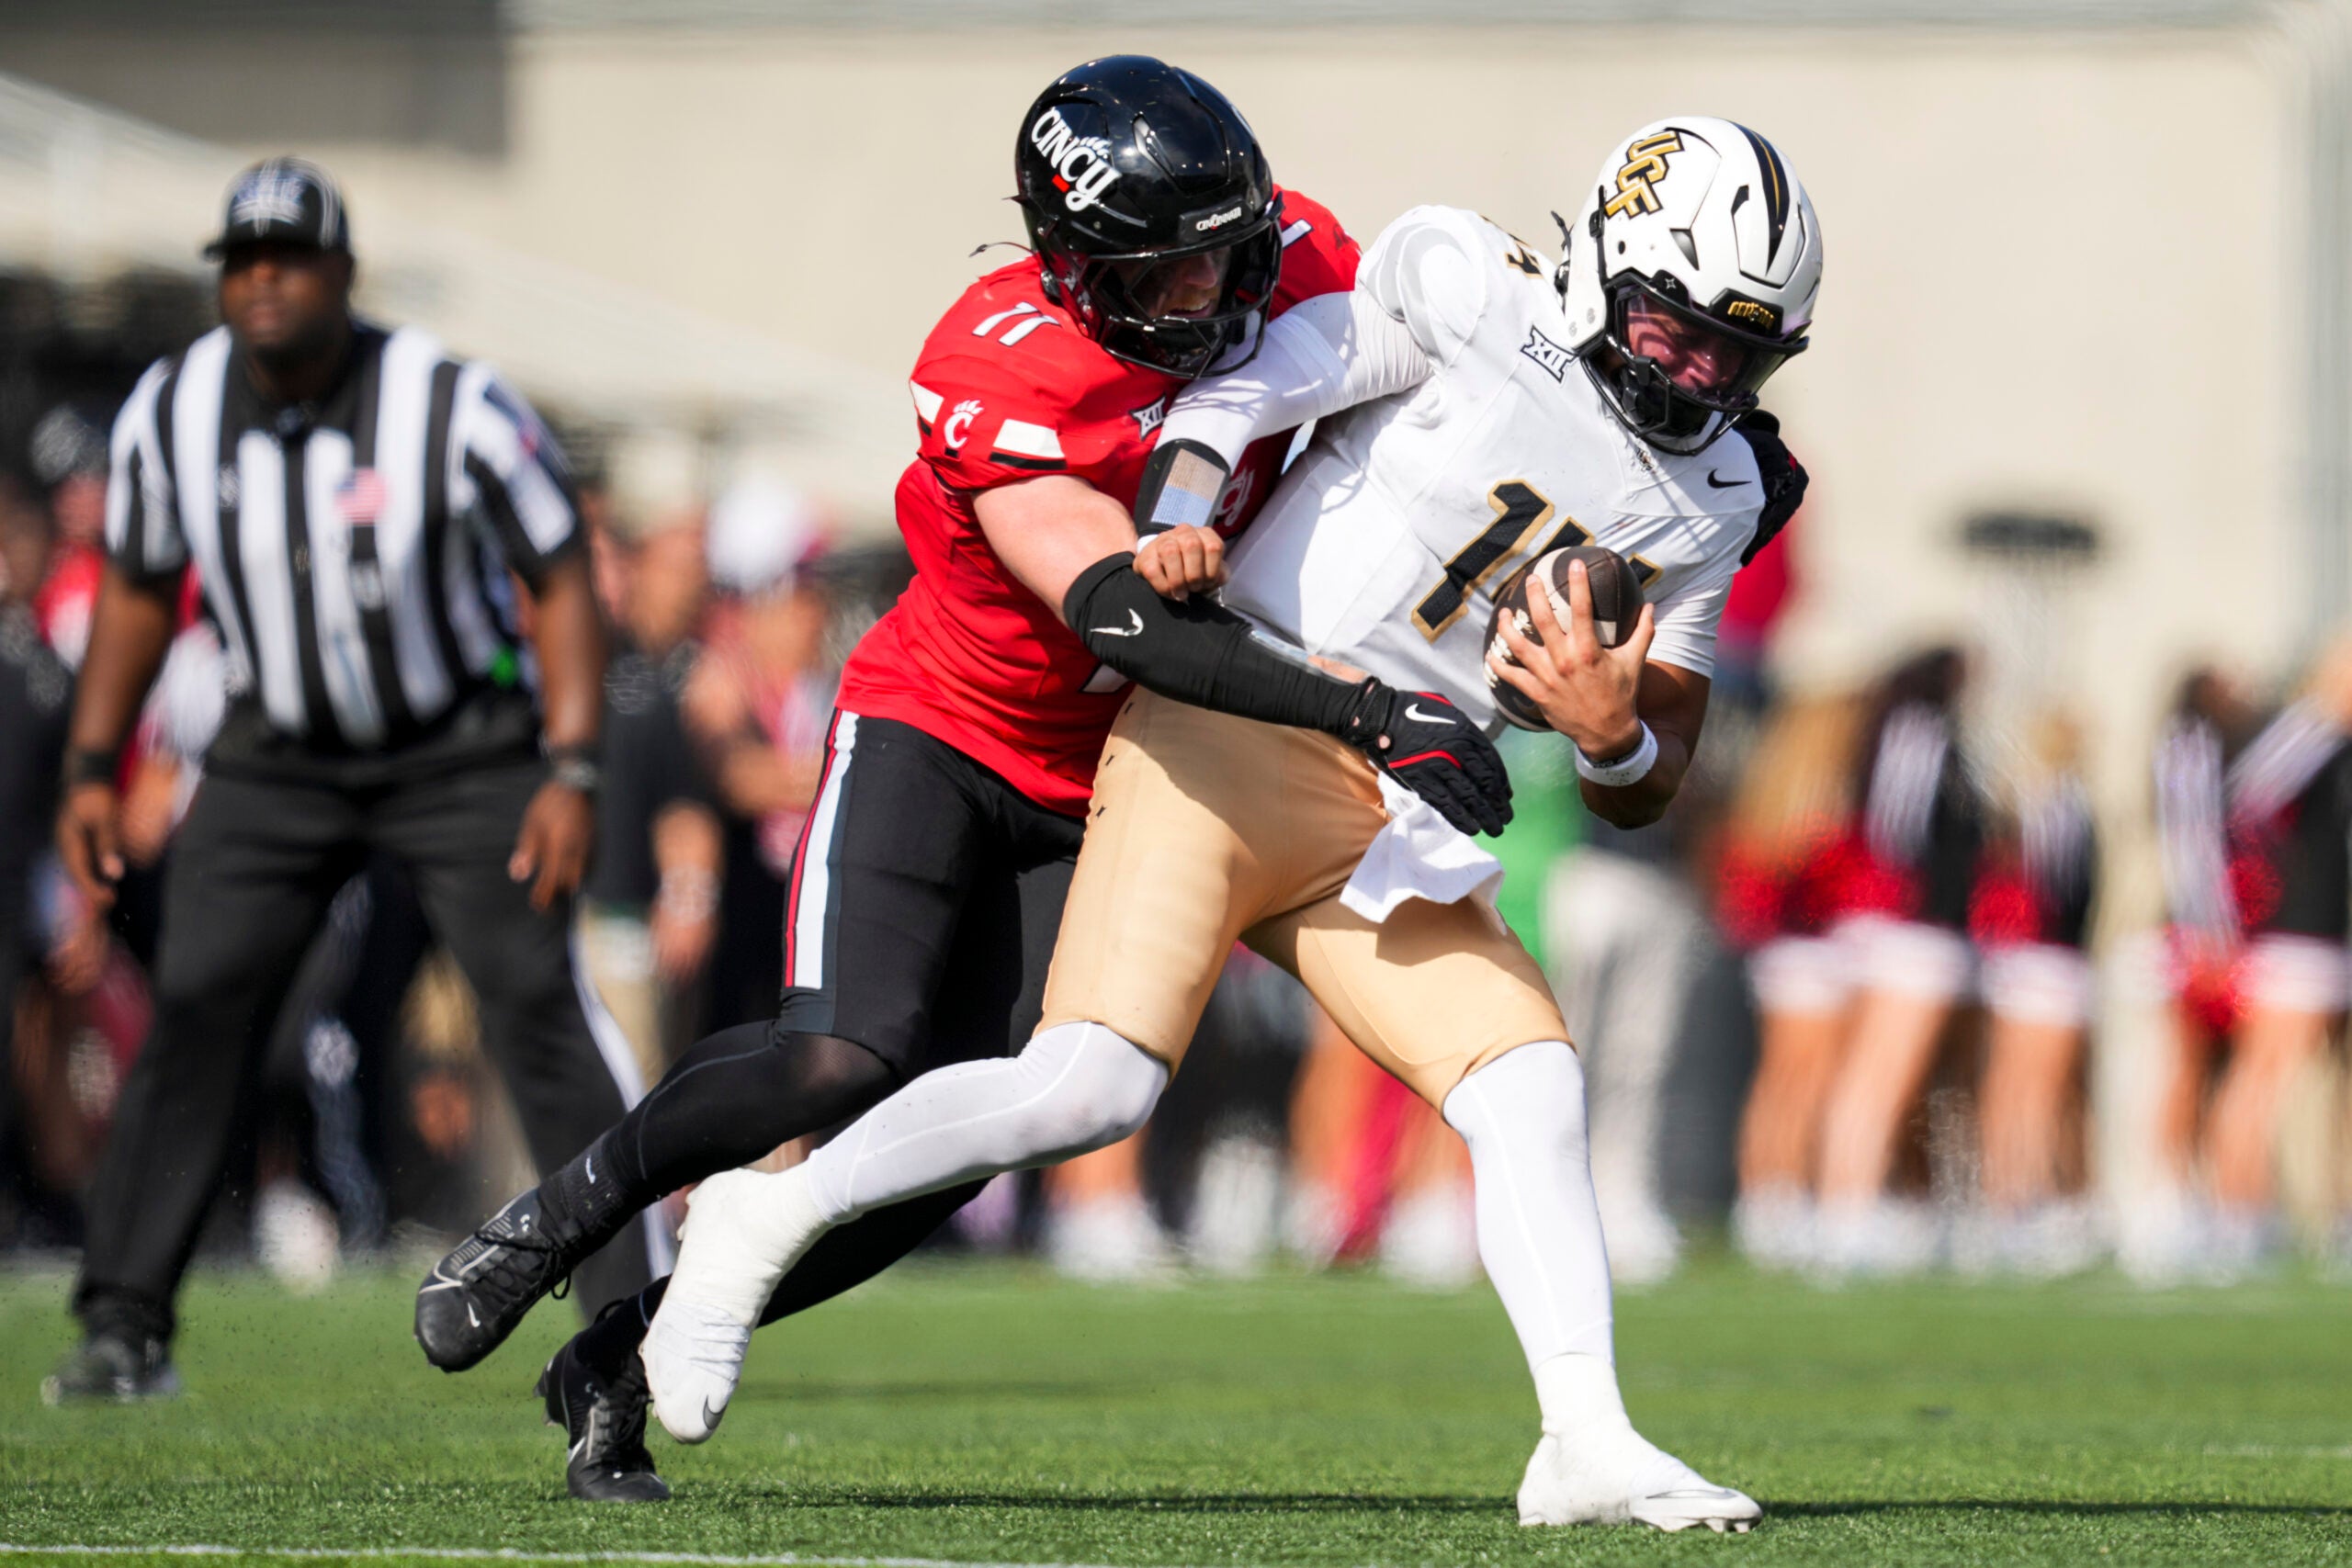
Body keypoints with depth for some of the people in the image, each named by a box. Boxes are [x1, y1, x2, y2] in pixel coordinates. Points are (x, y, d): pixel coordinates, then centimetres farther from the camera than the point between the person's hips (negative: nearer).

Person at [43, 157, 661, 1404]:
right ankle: (126, 1324, -1)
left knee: (537, 999, -13)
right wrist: (90, 770, 4)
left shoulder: (453, 410, -21)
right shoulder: (171, 413, -9)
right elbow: (137, 587, 8)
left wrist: (570, 773, -20)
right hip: (278, 758, 3)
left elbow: (559, 578, -12)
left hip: (465, 750, -3)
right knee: (195, 1009, -8)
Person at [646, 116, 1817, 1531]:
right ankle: (763, 1219, -1)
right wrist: (1169, 528, -26)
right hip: (1234, 738, -6)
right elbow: (1237, 395, -6)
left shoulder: (1705, 504, 11)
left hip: (1396, 830, 6)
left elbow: (1650, 788, 12)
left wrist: (1614, 734, -12)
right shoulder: (1470, 293, -3)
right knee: (1091, 1089, -17)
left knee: (1532, 1089, -9)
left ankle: (1588, 1443, -9)